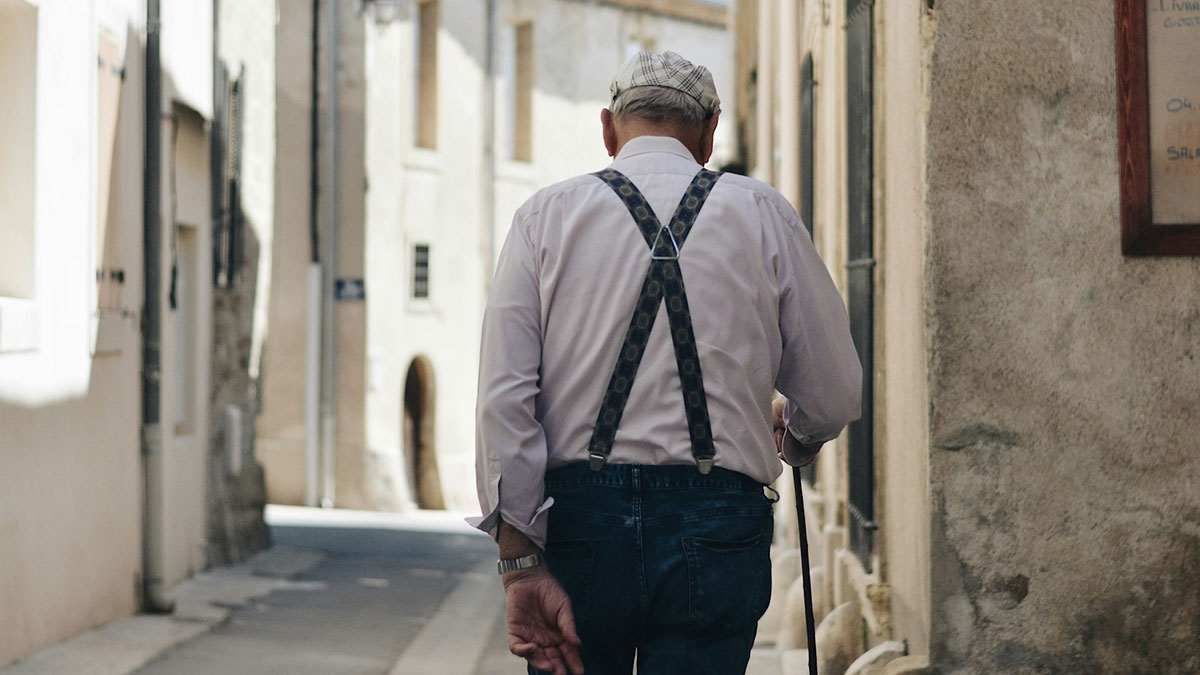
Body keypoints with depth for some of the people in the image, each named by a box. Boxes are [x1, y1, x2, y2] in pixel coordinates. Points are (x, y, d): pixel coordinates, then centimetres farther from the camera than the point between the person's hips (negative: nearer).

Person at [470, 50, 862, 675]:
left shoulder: (545, 217, 6)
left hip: (578, 519, 1)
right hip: (715, 528, 0)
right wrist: (791, 435, 31)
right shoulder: (764, 217, 6)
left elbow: (502, 398, -4)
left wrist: (522, 566, -5)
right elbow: (834, 399, 7)